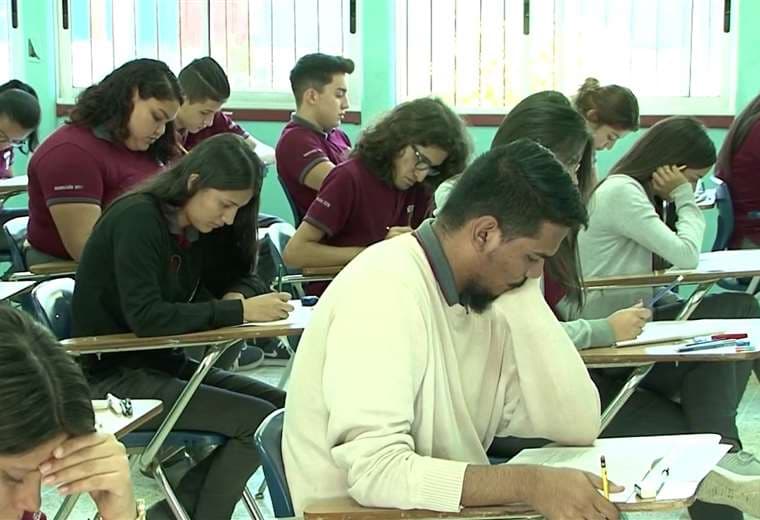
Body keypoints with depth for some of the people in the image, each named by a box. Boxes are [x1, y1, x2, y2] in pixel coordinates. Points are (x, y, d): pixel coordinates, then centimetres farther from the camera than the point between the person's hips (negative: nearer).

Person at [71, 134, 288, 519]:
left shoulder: (195, 227, 6)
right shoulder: (137, 218, -18)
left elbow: (236, 278, 18)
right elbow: (145, 316, -28)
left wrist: (237, 297, -7)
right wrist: (239, 311, -26)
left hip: (162, 363, 9)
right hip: (111, 376, -9)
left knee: (282, 407, -3)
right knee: (258, 420, -19)